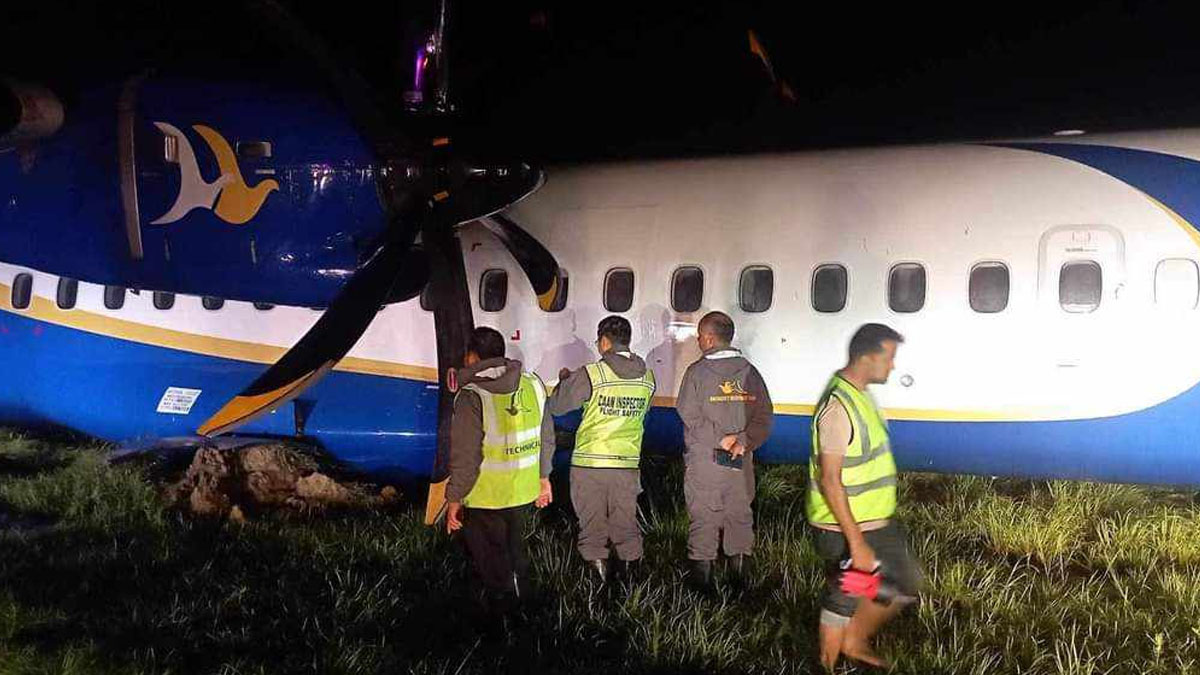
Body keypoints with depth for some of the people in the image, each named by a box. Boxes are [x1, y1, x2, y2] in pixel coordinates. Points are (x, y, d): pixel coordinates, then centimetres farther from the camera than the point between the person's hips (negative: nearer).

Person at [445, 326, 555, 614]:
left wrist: (454, 499, -10)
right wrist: (543, 478, 19)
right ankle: (521, 598, 41)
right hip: (524, 492, 6)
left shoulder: (471, 397, -21)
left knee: (492, 561, 12)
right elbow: (546, 439, 6)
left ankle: (498, 609, 25)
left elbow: (465, 457, -20)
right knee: (515, 546, 26)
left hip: (485, 497, -6)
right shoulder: (533, 385, -3)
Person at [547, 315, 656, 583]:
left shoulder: (591, 375, -13)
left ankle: (597, 566, 12)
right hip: (628, 463, 4)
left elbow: (556, 406, -6)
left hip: (589, 463, -4)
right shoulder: (647, 377, 1)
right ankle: (629, 571, 20)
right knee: (626, 522, 17)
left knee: (592, 522, 10)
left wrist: (564, 380, 14)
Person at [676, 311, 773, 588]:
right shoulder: (749, 371, 3)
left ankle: (702, 574, 9)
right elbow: (764, 416, -3)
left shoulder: (697, 371, -8)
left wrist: (720, 440, -12)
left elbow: (690, 416, -14)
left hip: (704, 459, -4)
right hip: (741, 462, 4)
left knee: (703, 517, 5)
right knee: (740, 516, 14)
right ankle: (741, 575, 19)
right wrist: (743, 440, -11)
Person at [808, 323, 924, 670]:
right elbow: (829, 480, -27)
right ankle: (828, 665, 23)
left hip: (876, 521, 10)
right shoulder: (838, 406, -25)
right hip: (846, 528, -10)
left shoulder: (860, 394, 7)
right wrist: (856, 543, -26)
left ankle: (855, 641, 35)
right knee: (844, 601, 5)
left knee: (906, 583, 20)